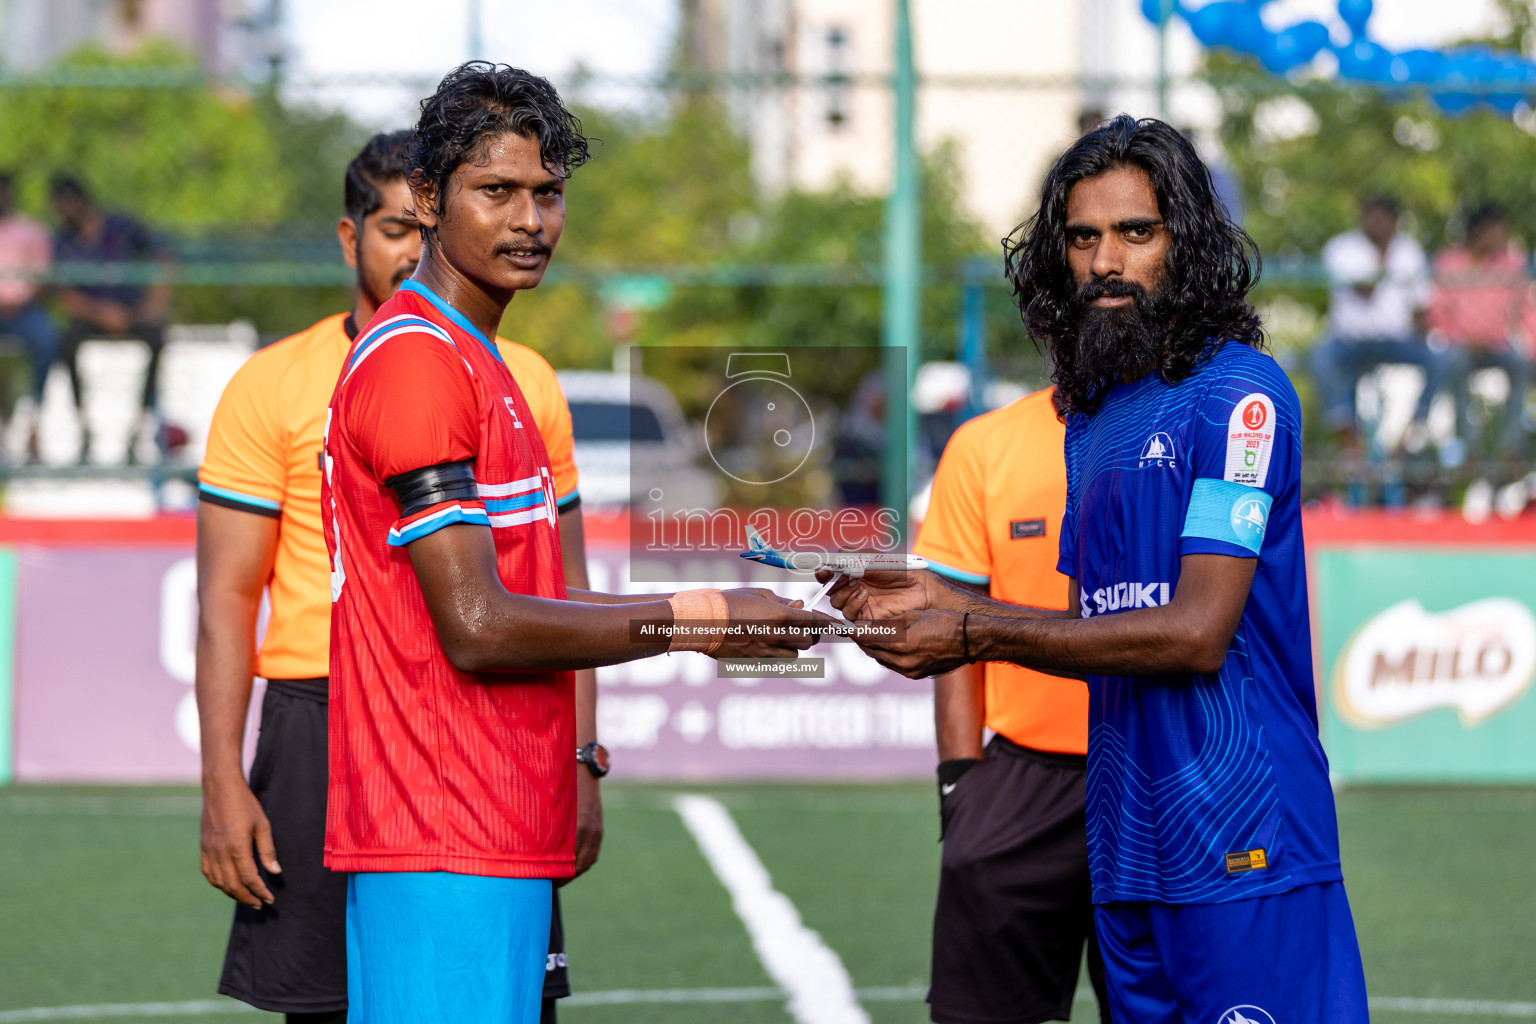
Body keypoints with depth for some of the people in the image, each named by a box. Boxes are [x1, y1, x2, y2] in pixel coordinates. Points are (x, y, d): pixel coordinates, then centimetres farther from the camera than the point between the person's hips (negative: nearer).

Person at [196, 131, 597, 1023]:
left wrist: (581, 763, 6)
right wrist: (224, 784, -8)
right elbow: (228, 597, 0)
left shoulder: (525, 381, 11)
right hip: (324, 739, -2)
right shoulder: (274, 384, 2)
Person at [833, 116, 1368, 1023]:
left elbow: (1195, 634, -15)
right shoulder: (1091, 417, 18)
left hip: (1243, 849, -8)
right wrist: (942, 603, 6)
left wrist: (976, 634, -12)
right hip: (1128, 846, 8)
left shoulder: (1238, 394, -9)